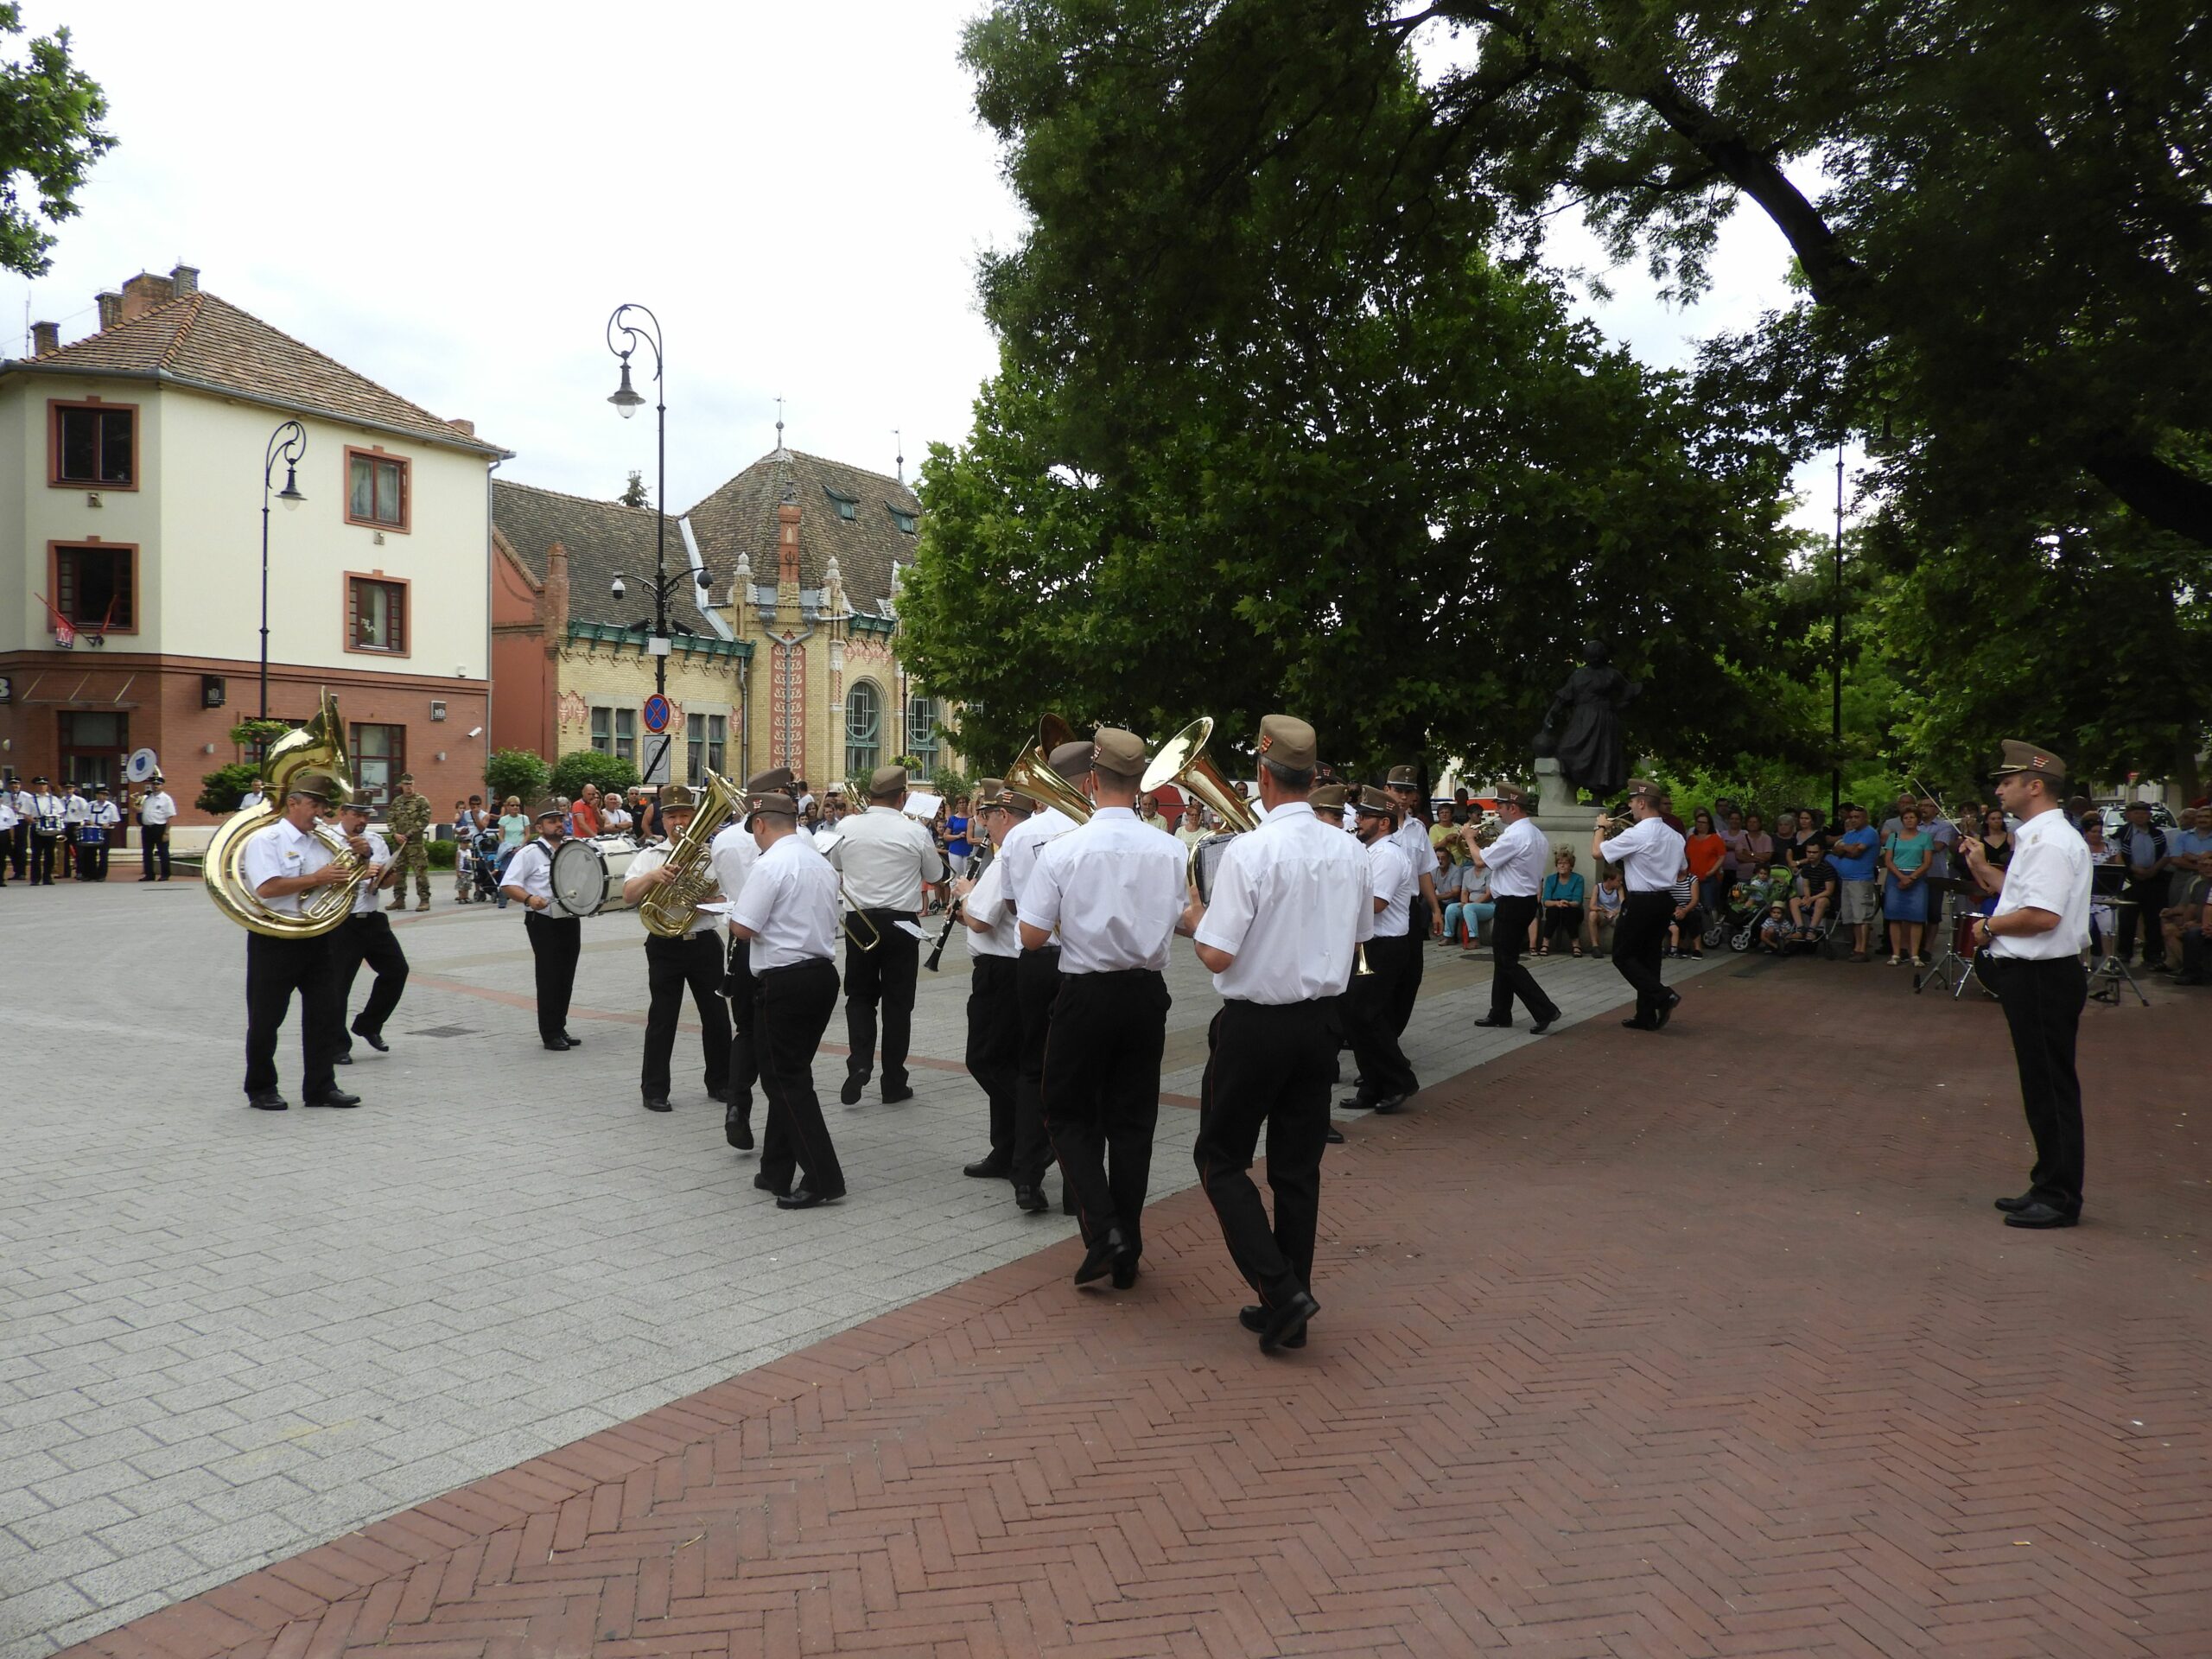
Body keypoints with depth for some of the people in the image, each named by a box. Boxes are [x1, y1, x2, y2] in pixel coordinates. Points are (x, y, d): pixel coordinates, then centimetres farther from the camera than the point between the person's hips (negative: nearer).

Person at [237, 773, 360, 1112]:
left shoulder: (321, 843, 14)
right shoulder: (265, 840, -7)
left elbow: (338, 880, 23)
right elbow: (266, 888, -21)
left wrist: (356, 861, 3)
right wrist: (316, 879, -19)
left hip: (315, 939, 6)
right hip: (274, 941, -6)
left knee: (325, 1013, 4)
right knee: (266, 1018, 5)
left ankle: (321, 1086, 12)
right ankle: (261, 1090, 17)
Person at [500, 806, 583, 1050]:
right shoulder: (530, 853, -7)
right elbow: (507, 885, -13)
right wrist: (529, 898, -29)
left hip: (570, 921, 6)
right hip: (543, 923, -6)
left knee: (566, 978, 10)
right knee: (549, 978, -3)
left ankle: (560, 1029, 21)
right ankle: (550, 1034, 4)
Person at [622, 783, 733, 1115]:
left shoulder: (711, 854, 7)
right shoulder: (650, 856, 5)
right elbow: (628, 895, -7)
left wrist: (710, 901, -16)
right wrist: (652, 876, -24)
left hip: (704, 943, 2)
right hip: (665, 946, -1)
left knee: (716, 1014, 8)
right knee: (662, 1019, 1)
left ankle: (720, 1083, 21)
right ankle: (654, 1090, 8)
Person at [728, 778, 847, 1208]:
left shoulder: (771, 864, -14)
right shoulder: (822, 864, 13)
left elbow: (742, 929, -15)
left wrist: (734, 909, 5)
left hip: (784, 982, -8)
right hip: (824, 974, 8)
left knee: (785, 1081, -1)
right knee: (790, 1075, 16)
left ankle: (823, 1179, -4)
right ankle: (778, 1171, 23)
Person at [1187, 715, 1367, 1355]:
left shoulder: (1250, 850, -19)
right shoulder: (1347, 851, 2)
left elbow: (1217, 955, -19)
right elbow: (1357, 936, 15)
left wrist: (1195, 917, 0)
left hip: (1255, 1024, -6)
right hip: (1320, 1020, 6)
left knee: (1221, 1158, 9)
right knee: (1298, 1165, 13)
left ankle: (1279, 1288, -4)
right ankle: (1290, 1308, 20)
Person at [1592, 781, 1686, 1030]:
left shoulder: (1636, 834, -18)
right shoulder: (1674, 836, 7)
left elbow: (1597, 852, -13)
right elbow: (1681, 870, 20)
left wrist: (1600, 827, 3)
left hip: (1642, 902, -8)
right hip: (1666, 900, 8)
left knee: (1622, 956, 4)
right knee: (1649, 957, 13)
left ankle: (1663, 996, -10)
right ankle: (1646, 1016, 15)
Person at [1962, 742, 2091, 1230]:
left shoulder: (2050, 841, -18)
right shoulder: (2038, 838, 16)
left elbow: (2043, 915, -27)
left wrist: (1989, 925, -13)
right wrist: (1982, 868, 16)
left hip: (2043, 976, -11)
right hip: (2032, 974, 11)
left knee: (2051, 1087, -3)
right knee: (2043, 1085, 17)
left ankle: (2060, 1199, 5)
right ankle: (2049, 1186, 27)